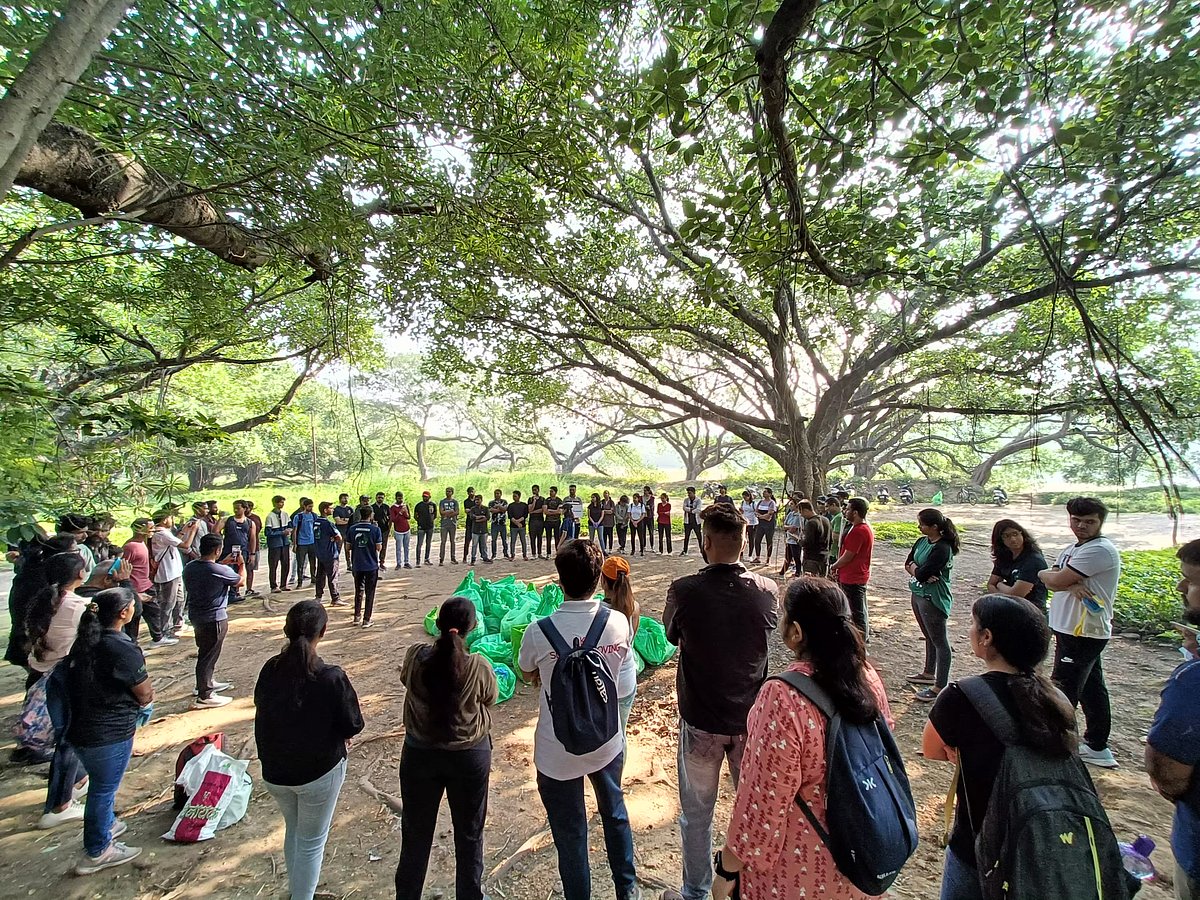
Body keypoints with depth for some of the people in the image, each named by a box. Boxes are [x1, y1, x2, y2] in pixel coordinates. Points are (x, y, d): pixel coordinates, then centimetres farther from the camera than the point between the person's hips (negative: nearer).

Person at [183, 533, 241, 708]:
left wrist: (223, 563, 19)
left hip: (195, 615, 8)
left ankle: (207, 683, 41)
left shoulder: (189, 567, -3)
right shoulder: (220, 571, -24)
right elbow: (241, 580, -5)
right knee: (209, 655, 3)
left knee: (205, 652, 24)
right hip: (214, 618, -8)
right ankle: (205, 696, 13)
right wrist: (241, 564, 10)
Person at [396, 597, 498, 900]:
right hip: (470, 755, -2)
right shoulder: (479, 666, -25)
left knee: (416, 832, 25)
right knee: (469, 834, 22)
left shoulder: (415, 656, -19)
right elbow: (491, 698, -6)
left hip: (419, 753, 2)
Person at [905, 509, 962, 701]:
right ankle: (929, 673, 38)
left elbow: (921, 573, -24)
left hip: (933, 599, -9)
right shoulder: (922, 541, 4)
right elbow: (908, 564, 6)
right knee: (929, 637, 23)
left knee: (940, 642, 3)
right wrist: (918, 571, -13)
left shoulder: (942, 548, -23)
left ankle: (940, 686, 12)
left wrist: (914, 568, -4)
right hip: (918, 594, 9)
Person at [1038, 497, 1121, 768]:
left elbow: (1056, 580, -22)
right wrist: (1071, 585, -16)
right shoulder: (1073, 549, 12)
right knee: (1091, 689, 19)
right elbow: (1054, 582, 3)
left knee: (1062, 691, -2)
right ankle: (1097, 747, 31)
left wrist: (1044, 573, -2)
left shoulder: (1100, 550, -17)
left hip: (1083, 633, -9)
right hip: (1076, 631, 9)